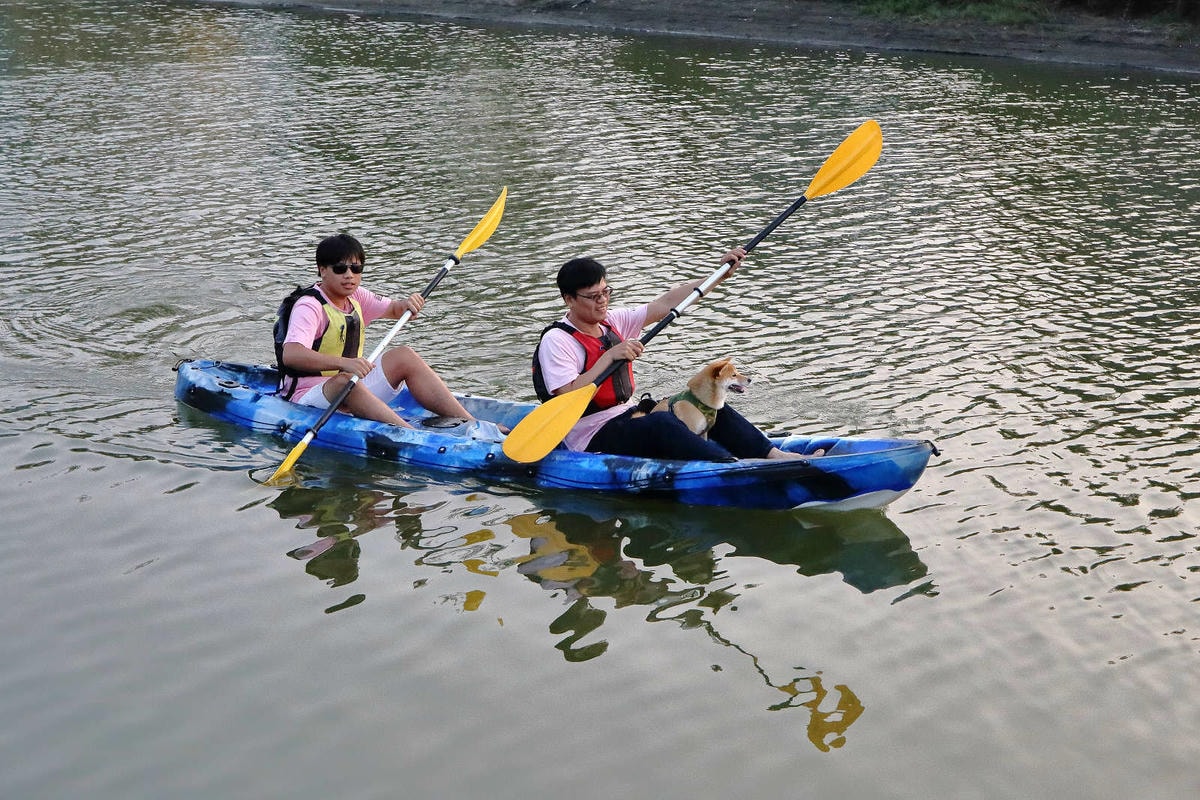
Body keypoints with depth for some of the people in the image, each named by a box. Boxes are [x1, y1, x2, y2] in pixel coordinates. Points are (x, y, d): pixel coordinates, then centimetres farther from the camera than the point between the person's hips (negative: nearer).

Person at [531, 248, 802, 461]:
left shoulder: (612, 322, 11)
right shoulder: (557, 341, -11)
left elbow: (666, 303, 8)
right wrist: (608, 357, -26)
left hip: (628, 417, 9)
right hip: (593, 441, -9)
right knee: (661, 424, -34)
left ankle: (774, 455, -17)